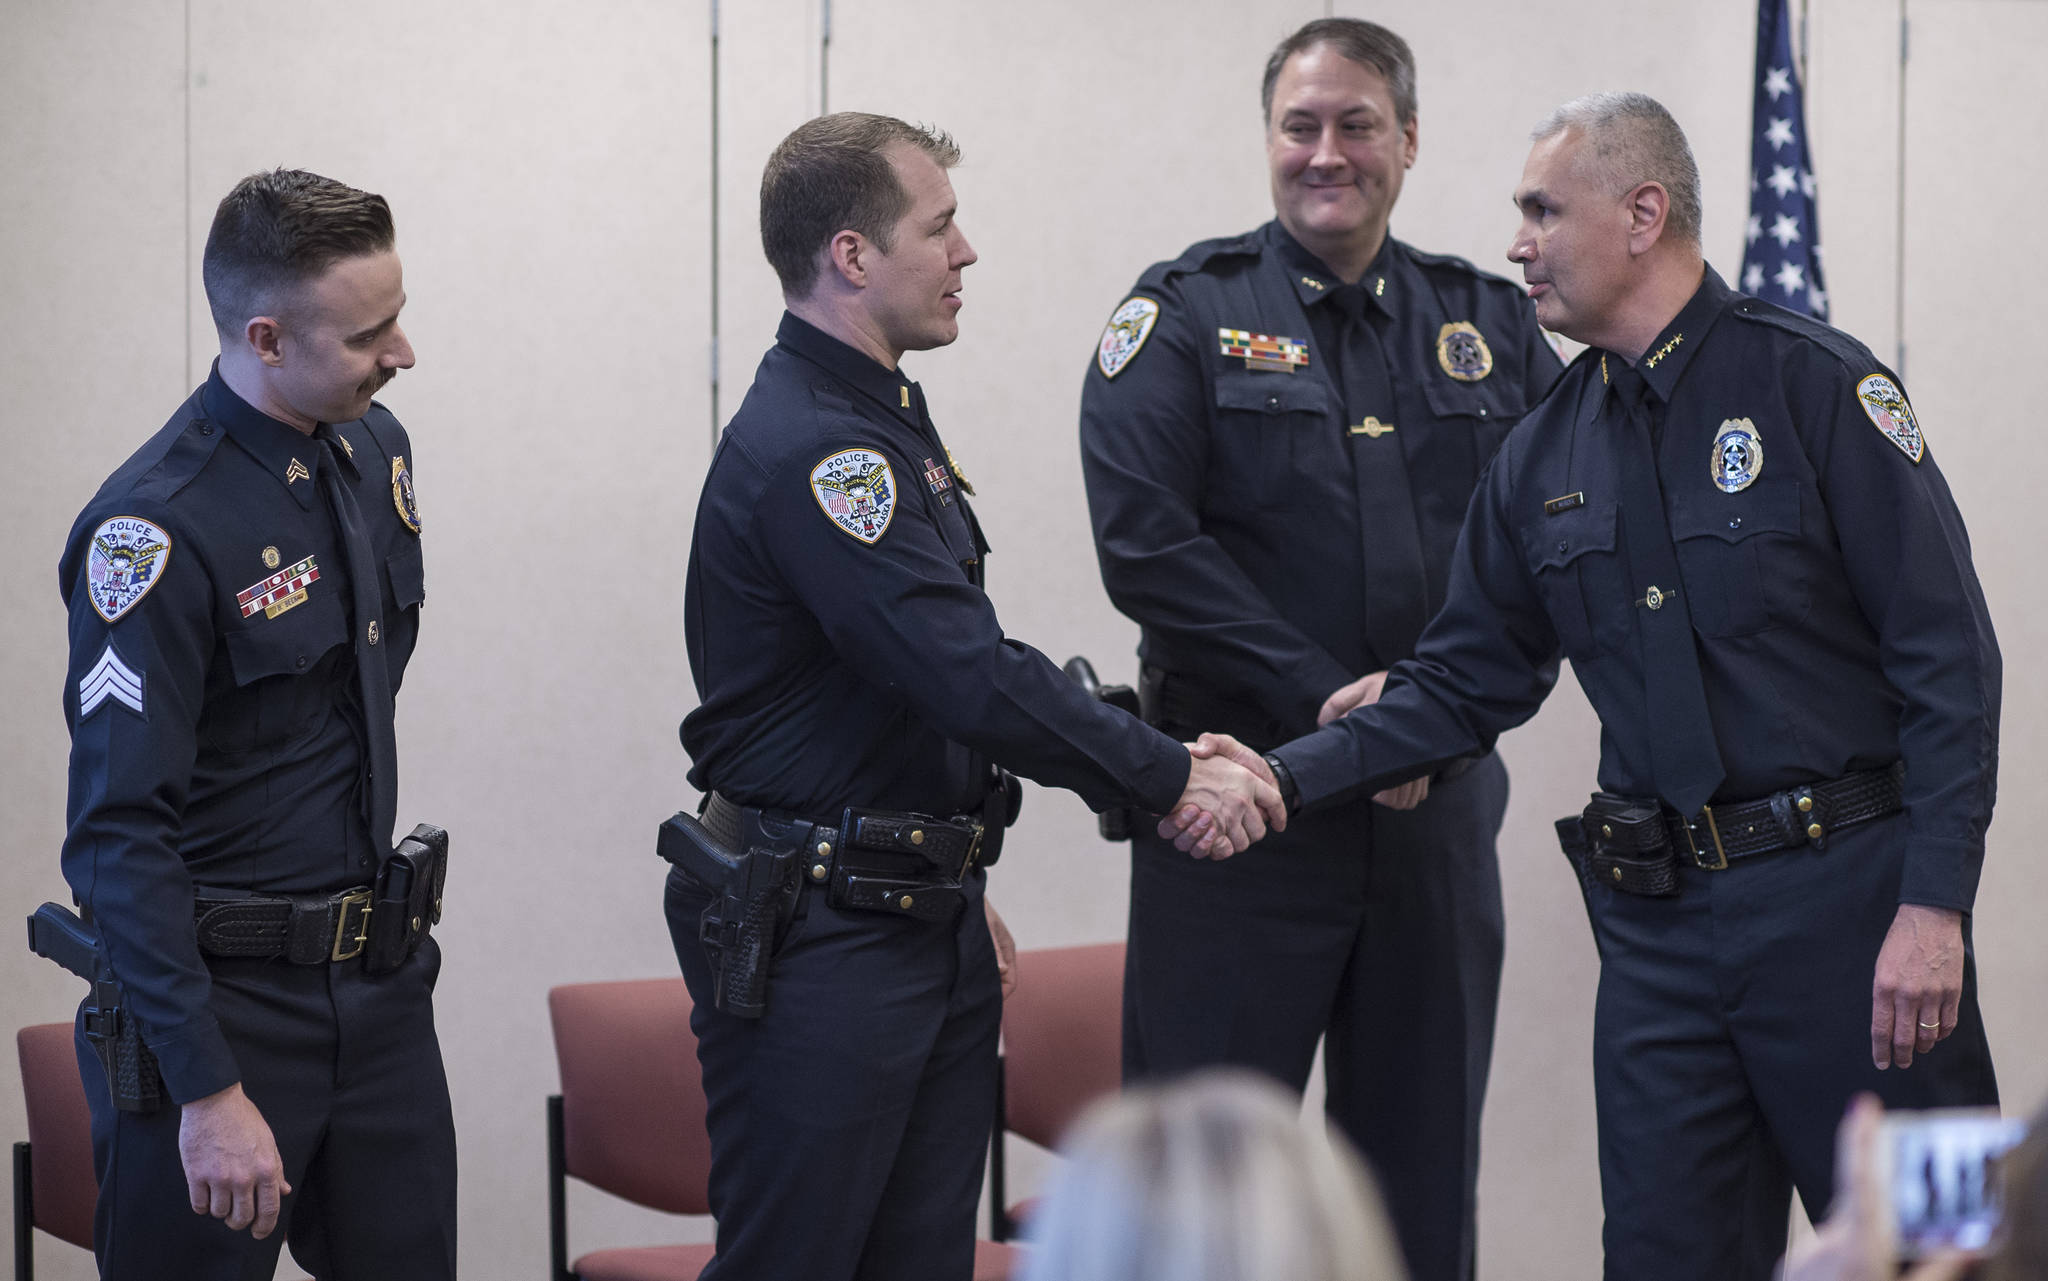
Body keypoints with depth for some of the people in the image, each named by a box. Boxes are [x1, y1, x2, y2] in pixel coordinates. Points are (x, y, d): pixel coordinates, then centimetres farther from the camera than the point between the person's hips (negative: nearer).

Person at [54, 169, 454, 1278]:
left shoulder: (374, 450, 5)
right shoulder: (160, 529, -20)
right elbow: (120, 838, -21)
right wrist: (209, 1091, -23)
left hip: (379, 981, 7)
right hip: (222, 998, -7)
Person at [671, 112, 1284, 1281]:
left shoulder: (885, 420, 15)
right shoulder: (802, 450, -19)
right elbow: (972, 678, -25)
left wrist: (1156, 759, 9)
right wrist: (1168, 778, -16)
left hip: (930, 915, 10)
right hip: (819, 943, -10)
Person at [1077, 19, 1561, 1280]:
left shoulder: (1490, 324, 9)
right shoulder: (1185, 314, -1)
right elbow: (1145, 544, -12)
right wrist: (1321, 704, -17)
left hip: (1438, 808, 4)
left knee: (1423, 1174, 12)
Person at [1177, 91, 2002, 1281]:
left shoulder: (1816, 383, -6)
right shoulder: (1545, 456, 12)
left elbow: (1948, 656, -10)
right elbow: (1464, 683, 16)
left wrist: (1933, 905, -16)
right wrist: (1285, 776, 3)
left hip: (1845, 896, -5)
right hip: (1662, 923, 5)